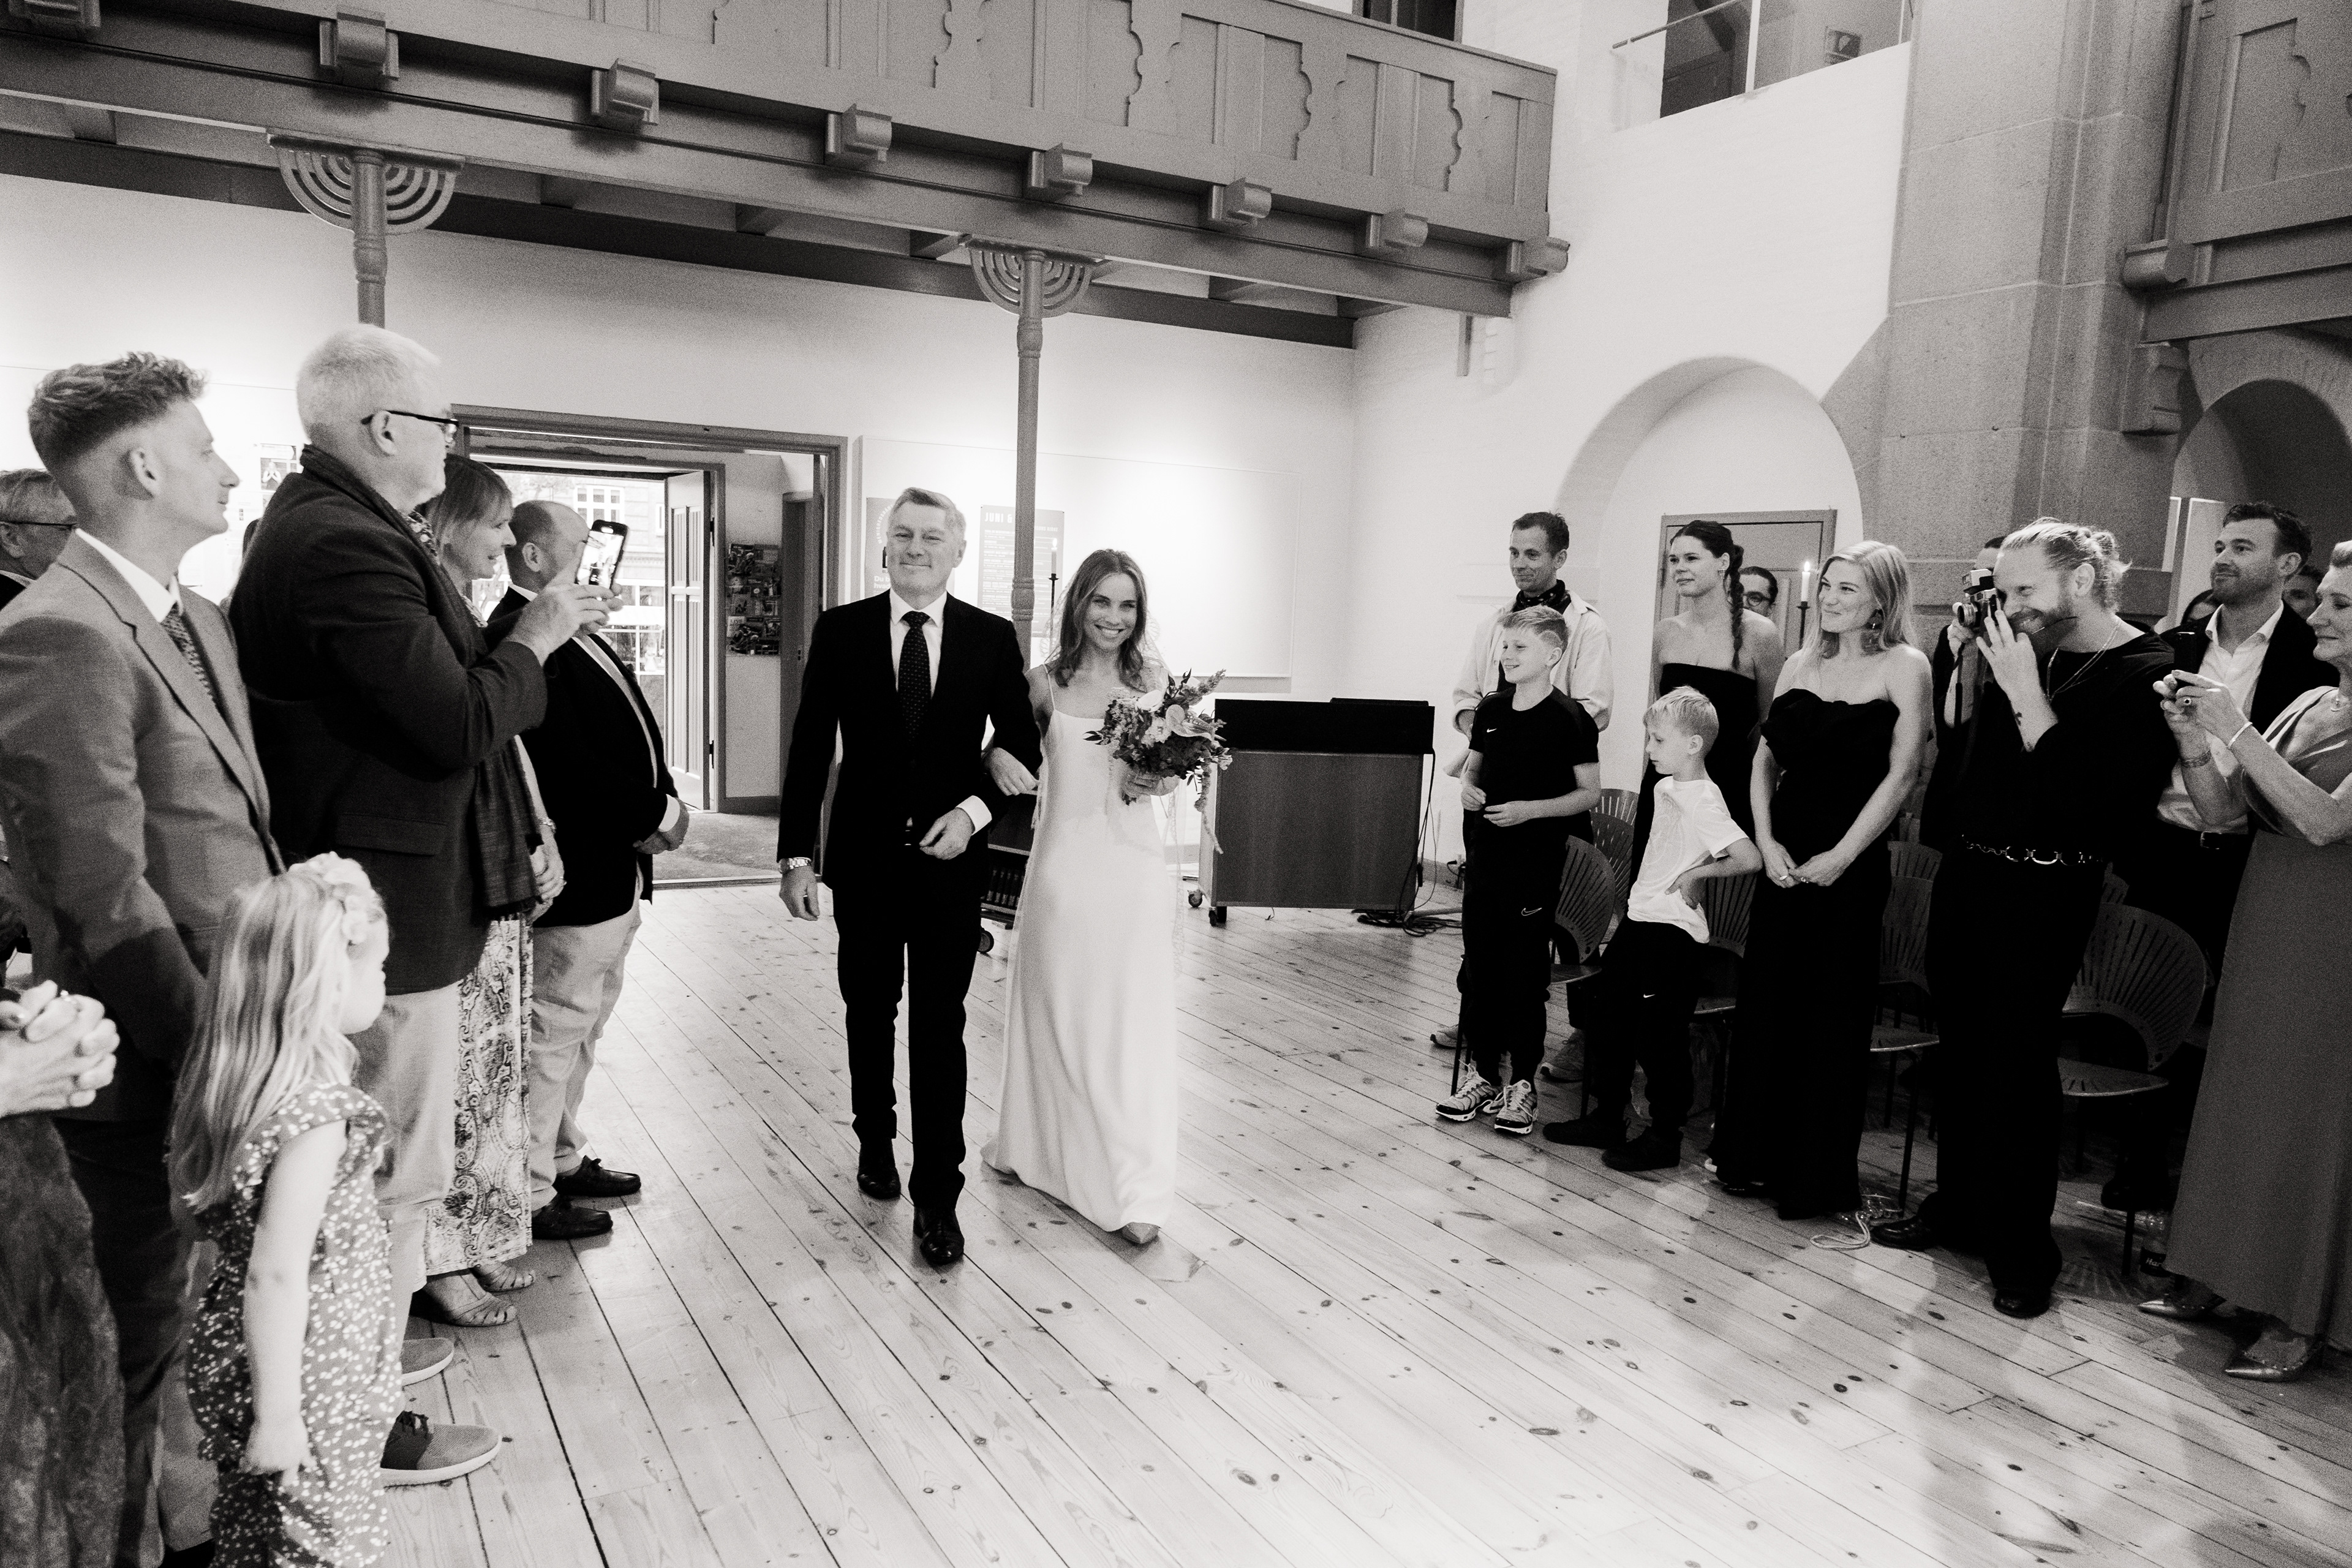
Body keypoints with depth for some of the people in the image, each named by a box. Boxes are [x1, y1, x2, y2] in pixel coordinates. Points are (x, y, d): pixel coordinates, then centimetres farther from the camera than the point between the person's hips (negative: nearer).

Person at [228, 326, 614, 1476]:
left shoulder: (309, 522, 10)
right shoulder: (349, 543, -23)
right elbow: (461, 728, -25)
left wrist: (529, 636, 7)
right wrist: (530, 647, -10)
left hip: (355, 889, 11)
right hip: (389, 907, -11)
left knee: (364, 1146, 23)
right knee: (396, 1159, 4)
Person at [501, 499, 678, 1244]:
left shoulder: (577, 636, 12)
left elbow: (632, 734, 13)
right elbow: (569, 770, -26)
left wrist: (661, 802, -4)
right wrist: (659, 811, -15)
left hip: (615, 878, 10)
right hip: (574, 882, -10)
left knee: (580, 1033, 22)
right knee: (552, 1038, 3)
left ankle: (564, 1158, 37)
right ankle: (531, 1195, 17)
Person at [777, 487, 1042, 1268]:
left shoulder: (993, 637, -1)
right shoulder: (840, 630, -1)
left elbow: (1021, 748, 4)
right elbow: (810, 748, -1)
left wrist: (974, 810, -13)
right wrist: (796, 855, -5)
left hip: (950, 859, -1)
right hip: (864, 858, 1)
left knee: (940, 1028, 0)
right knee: (869, 1014, 18)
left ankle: (937, 1196, 9)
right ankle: (875, 1141, 41)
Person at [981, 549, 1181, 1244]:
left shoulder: (1152, 679, 3)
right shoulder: (1045, 681, 1)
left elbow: (1170, 771, 10)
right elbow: (1007, 750, 9)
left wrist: (1150, 784, -12)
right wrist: (1002, 763, -13)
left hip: (1132, 866, 0)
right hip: (1064, 864, 0)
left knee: (1130, 1021, 2)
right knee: (1053, 1011, 13)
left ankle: (1133, 1188, 10)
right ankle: (1033, 1145, 35)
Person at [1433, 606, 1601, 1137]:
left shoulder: (1569, 719, -8)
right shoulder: (1491, 710, 8)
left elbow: (1590, 793, -6)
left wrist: (1530, 808, -18)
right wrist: (1468, 789, -2)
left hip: (1537, 861, -5)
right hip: (1486, 855, 5)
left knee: (1525, 972, 2)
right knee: (1479, 967, 9)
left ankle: (1522, 1083, 14)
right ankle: (1485, 1076, 21)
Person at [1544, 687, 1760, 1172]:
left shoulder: (1704, 802, -18)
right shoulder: (1666, 788, 10)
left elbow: (1749, 858, -28)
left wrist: (1697, 873, -18)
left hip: (1672, 931, -9)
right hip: (1639, 919, 9)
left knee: (1659, 1039, 0)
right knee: (1606, 1020, 14)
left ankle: (1664, 1137, 14)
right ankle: (1607, 1119, 27)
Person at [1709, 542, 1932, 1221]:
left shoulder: (1903, 666, -6)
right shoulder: (1801, 663, 10)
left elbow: (1902, 774, -11)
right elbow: (1766, 759, 10)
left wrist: (1840, 857, -13)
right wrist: (1766, 842, -3)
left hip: (1849, 865, -5)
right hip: (1783, 857, 5)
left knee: (1830, 1015, 3)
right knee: (1765, 1003, 10)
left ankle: (1818, 1177, 16)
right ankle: (1754, 1156, 24)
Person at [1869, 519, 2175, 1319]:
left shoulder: (2150, 675, -12)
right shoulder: (2031, 654, 7)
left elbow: (2096, 809, -22)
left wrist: (2027, 698, -21)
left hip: (2042, 899, -7)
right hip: (1967, 876, 7)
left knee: (2018, 1066, 0)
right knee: (1960, 1050, 15)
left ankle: (2023, 1250, 16)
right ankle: (1957, 1205, 31)